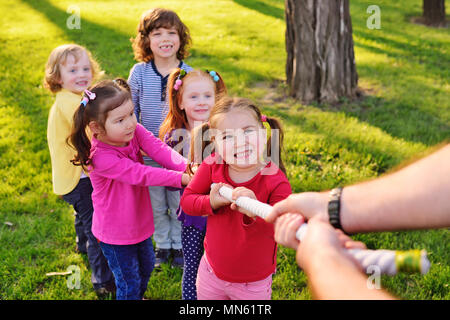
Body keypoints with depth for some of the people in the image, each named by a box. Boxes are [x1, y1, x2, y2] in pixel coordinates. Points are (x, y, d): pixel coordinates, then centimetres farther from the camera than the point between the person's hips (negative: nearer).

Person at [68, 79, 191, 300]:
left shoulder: (135, 131, -13)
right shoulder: (101, 158, -32)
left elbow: (160, 150, -25)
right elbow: (139, 174, -36)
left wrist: (188, 167, -43)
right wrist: (182, 179, -40)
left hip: (140, 222, 7)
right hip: (115, 233, -7)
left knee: (146, 266, 28)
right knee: (129, 283, 9)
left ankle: (138, 296, 55)